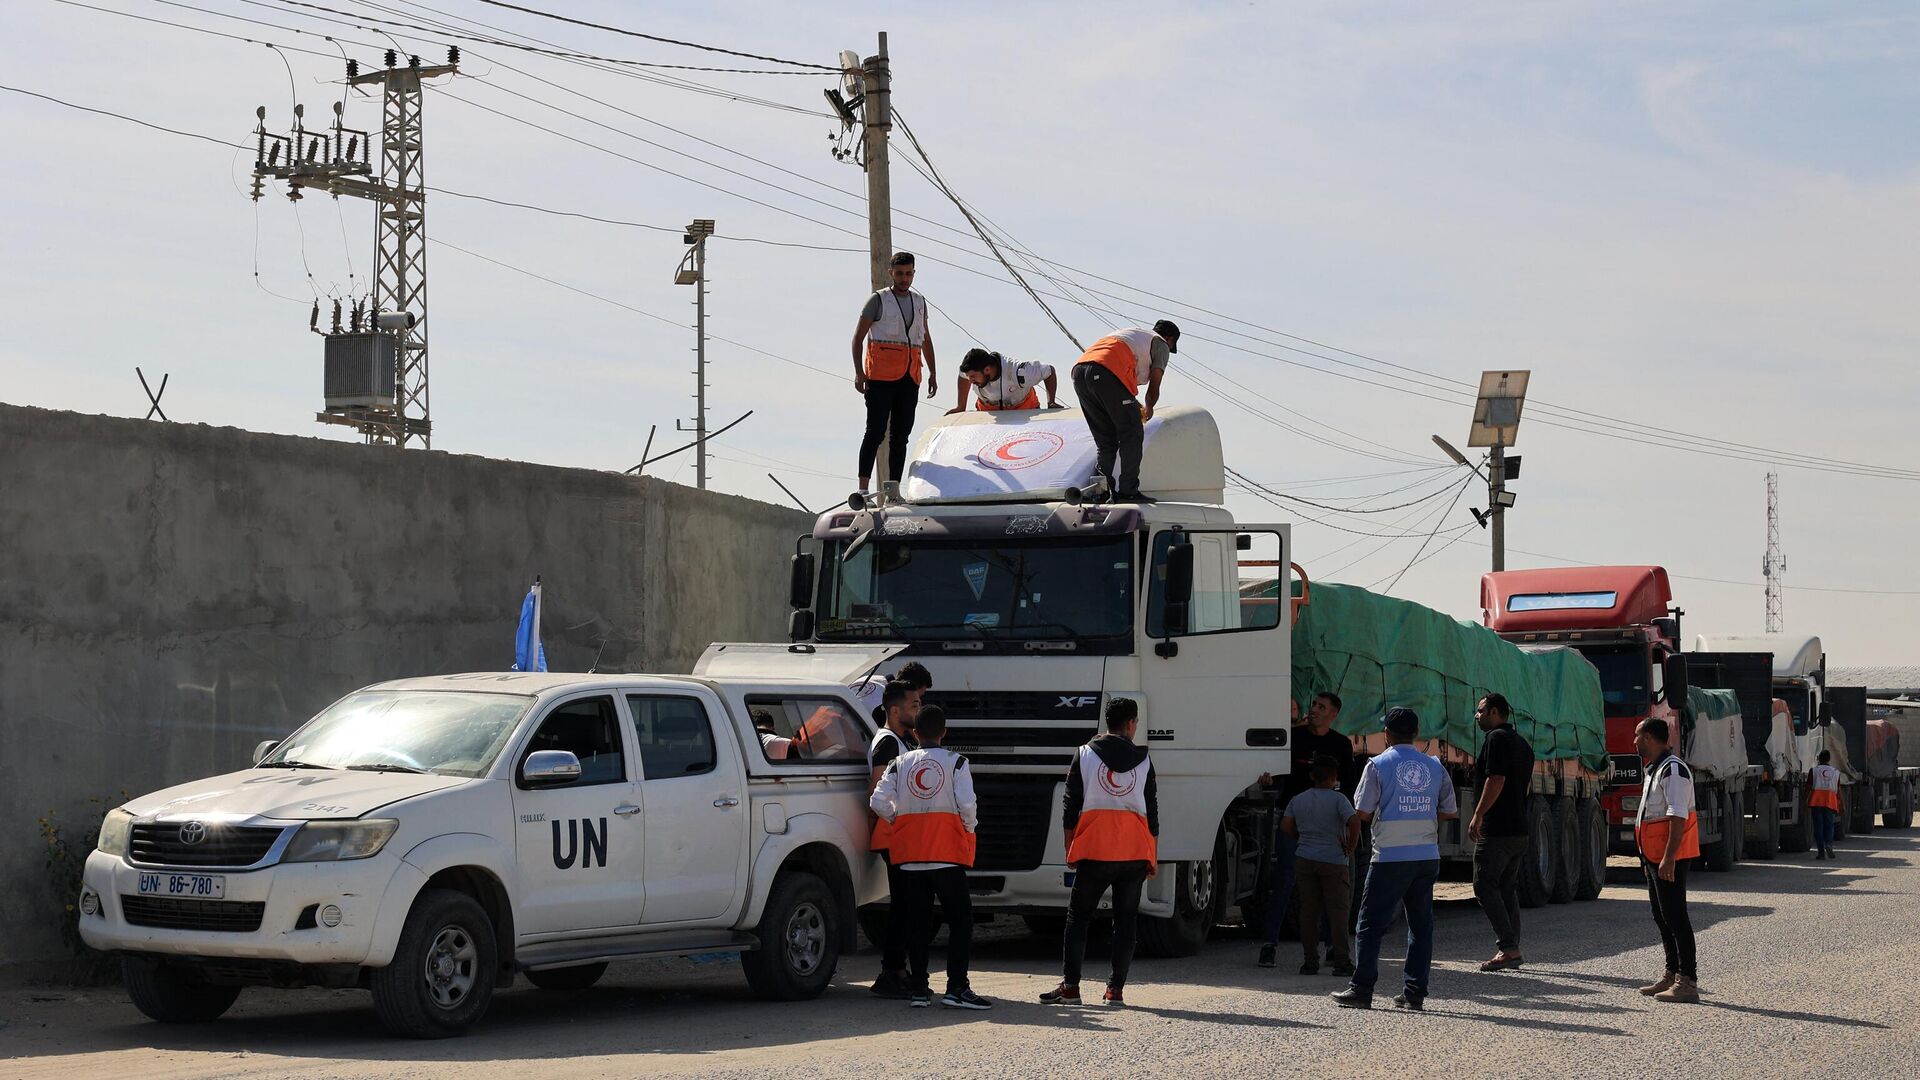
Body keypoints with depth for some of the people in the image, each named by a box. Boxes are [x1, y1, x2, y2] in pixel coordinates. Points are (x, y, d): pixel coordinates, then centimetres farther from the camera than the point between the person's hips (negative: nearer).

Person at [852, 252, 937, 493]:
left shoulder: (920, 302, 19)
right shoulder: (878, 300, 2)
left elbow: (926, 340, 27)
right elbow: (858, 337, 0)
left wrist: (932, 373, 19)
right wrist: (859, 372, -11)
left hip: (909, 377, 6)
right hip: (881, 374, -6)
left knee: (901, 434, 5)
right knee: (876, 431, -13)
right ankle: (862, 488, -16)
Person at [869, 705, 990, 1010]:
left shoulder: (900, 764, 7)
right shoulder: (955, 762, -1)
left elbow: (879, 801, -1)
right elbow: (968, 805, -10)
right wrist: (969, 829, 9)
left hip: (909, 854, 3)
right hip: (946, 854, -3)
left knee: (916, 921, 8)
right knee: (960, 919, 1)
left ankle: (919, 989, 6)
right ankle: (956, 988, -8)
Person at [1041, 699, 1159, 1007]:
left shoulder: (1085, 755, 3)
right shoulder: (1143, 761, 6)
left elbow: (1070, 805, 2)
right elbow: (1152, 811, 7)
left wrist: (1069, 848, 10)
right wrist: (1153, 857, 14)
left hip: (1093, 851, -1)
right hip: (1135, 853, 1)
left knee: (1078, 917, 6)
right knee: (1125, 921, 6)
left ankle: (1070, 987, -1)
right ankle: (1116, 989, 3)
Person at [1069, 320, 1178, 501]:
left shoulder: (1133, 332, 38)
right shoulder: (1161, 345, 17)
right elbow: (1154, 388, 10)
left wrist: (1136, 406, 47)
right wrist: (1148, 409, 29)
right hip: (1107, 374, -7)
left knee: (1105, 440, 16)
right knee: (1131, 435, 3)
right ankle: (1128, 491, -2)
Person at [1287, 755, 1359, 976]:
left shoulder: (1298, 800, 6)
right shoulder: (1337, 799, -8)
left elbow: (1286, 826, 5)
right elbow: (1354, 822, -21)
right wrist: (1350, 847, -9)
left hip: (1304, 859, 4)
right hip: (1333, 860, -4)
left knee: (1309, 911, 7)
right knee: (1337, 910, 2)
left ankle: (1310, 961, 7)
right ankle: (1341, 962, 0)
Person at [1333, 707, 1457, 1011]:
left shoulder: (1378, 764, -5)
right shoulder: (1434, 766, 8)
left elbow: (1362, 812, -6)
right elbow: (1450, 812, 11)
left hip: (1390, 857, -4)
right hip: (1427, 857, 4)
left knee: (1372, 923, 1)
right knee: (1421, 923, 9)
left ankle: (1362, 989, -2)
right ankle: (1415, 992, 8)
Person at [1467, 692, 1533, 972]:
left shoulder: (1497, 738, -10)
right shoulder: (1522, 744, 19)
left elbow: (1496, 780, -20)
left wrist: (1478, 815, -18)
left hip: (1496, 829, -9)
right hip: (1519, 829, 9)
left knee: (1485, 886, -7)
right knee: (1507, 888, 12)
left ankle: (1507, 948, -16)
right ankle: (1512, 950, 11)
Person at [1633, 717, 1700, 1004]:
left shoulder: (1673, 770, -16)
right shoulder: (1653, 769, 18)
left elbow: (1678, 816, -23)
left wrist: (1668, 858, -28)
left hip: (1669, 857, -11)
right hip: (1655, 856, 11)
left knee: (1675, 916, -10)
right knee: (1662, 917, 15)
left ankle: (1687, 982, -10)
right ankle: (1672, 975, 23)